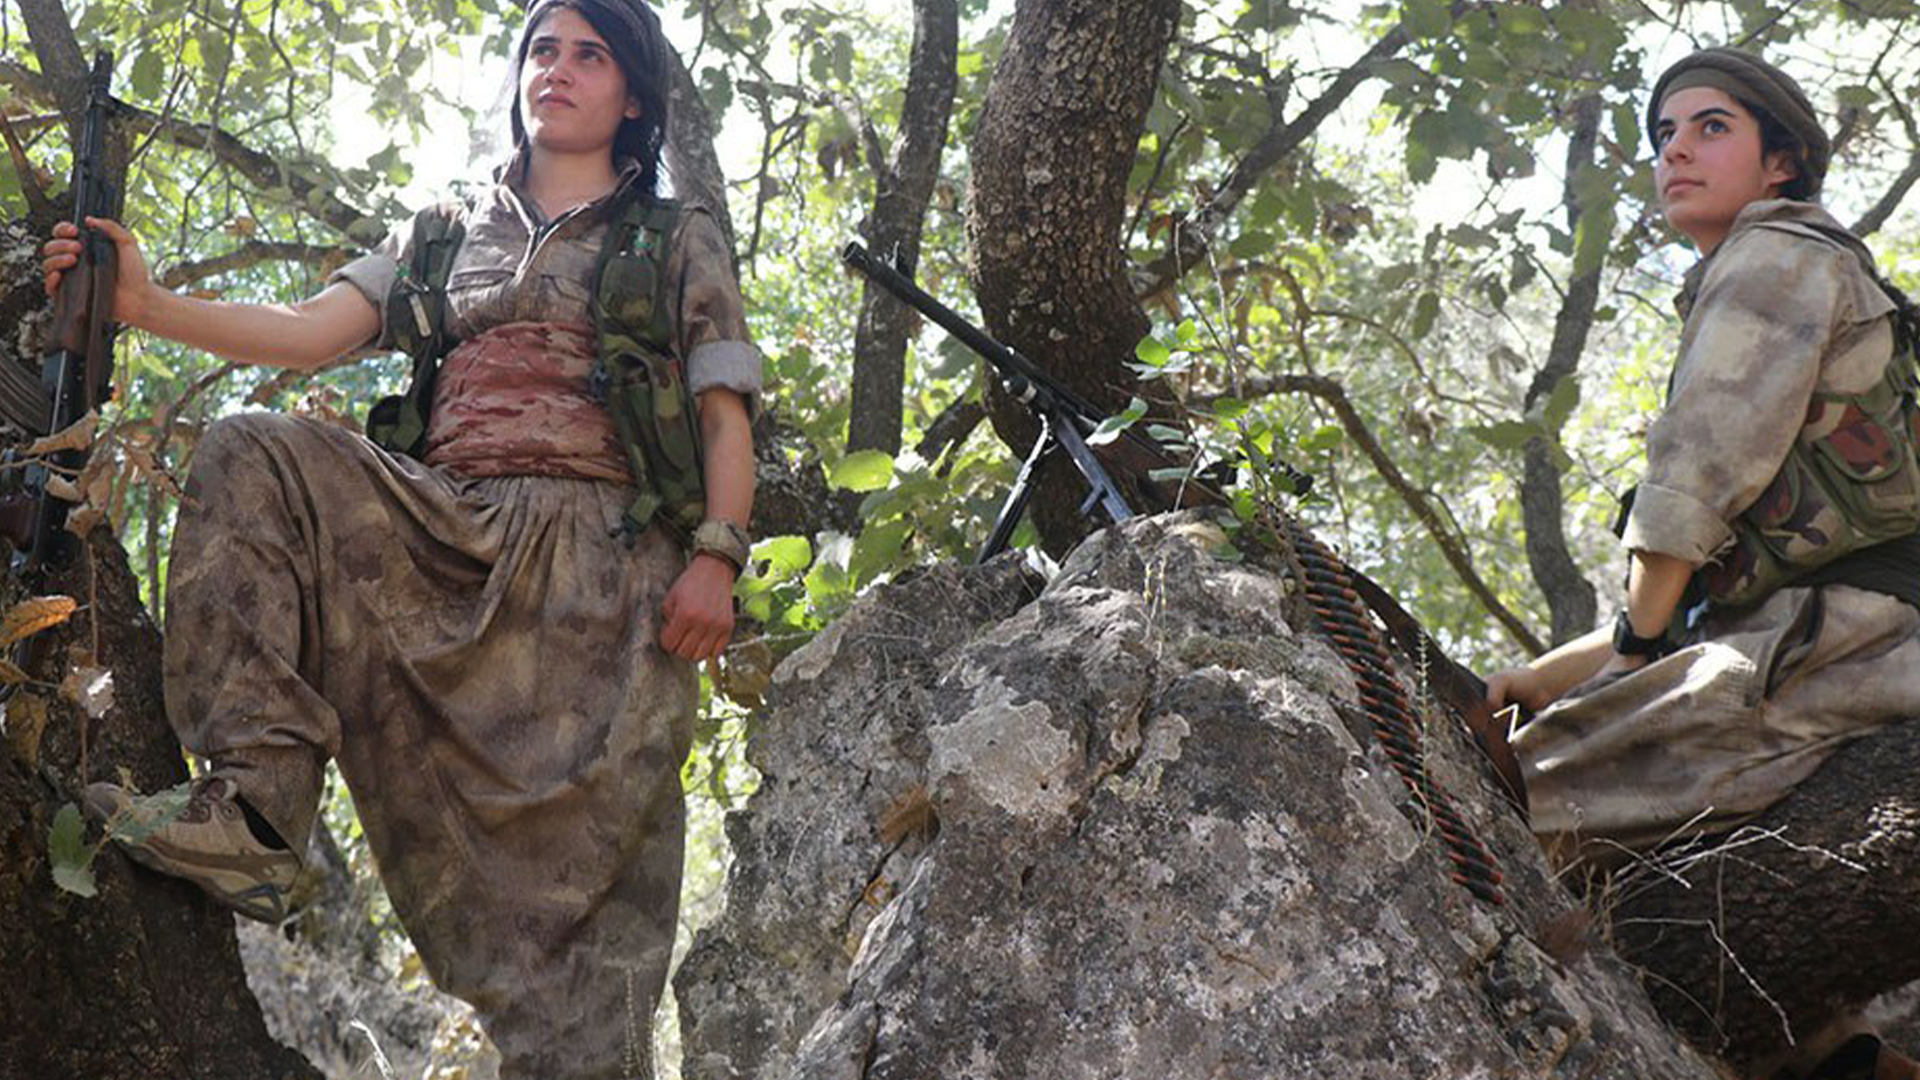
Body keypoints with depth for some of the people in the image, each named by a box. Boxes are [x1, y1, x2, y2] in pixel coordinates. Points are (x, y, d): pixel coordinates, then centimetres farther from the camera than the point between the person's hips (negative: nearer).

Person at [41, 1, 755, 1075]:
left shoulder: (681, 241, 15)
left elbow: (726, 417, 6)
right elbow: (311, 331, 10)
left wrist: (716, 556, -10)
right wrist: (147, 303, -4)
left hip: (600, 558, -3)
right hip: (445, 533, 4)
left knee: (582, 855, -15)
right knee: (256, 459, -19)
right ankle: (255, 808, -27)